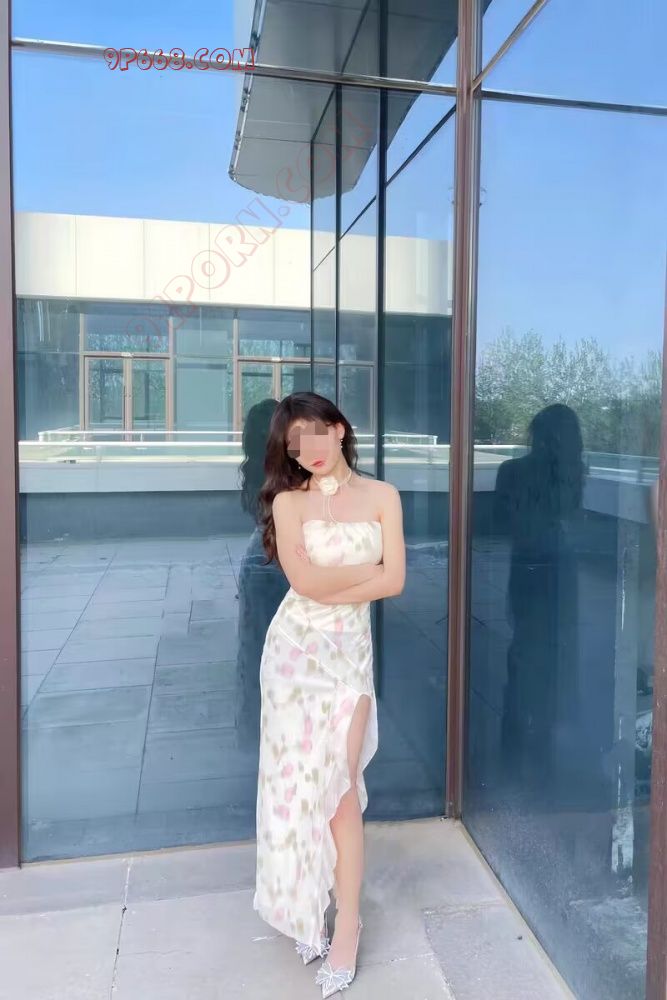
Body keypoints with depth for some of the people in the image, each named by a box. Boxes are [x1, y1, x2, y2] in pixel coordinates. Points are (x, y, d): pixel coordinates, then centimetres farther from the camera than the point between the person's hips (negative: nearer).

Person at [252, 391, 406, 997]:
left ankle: (347, 923, 15)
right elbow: (304, 580, -13)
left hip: (349, 650, 0)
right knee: (296, 781, 7)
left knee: (341, 786, -2)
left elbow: (394, 582, -4)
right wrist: (368, 567, -6)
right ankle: (308, 908, 27)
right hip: (293, 648, 1)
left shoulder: (381, 495, 3)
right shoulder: (288, 500, 1)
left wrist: (329, 588, -11)